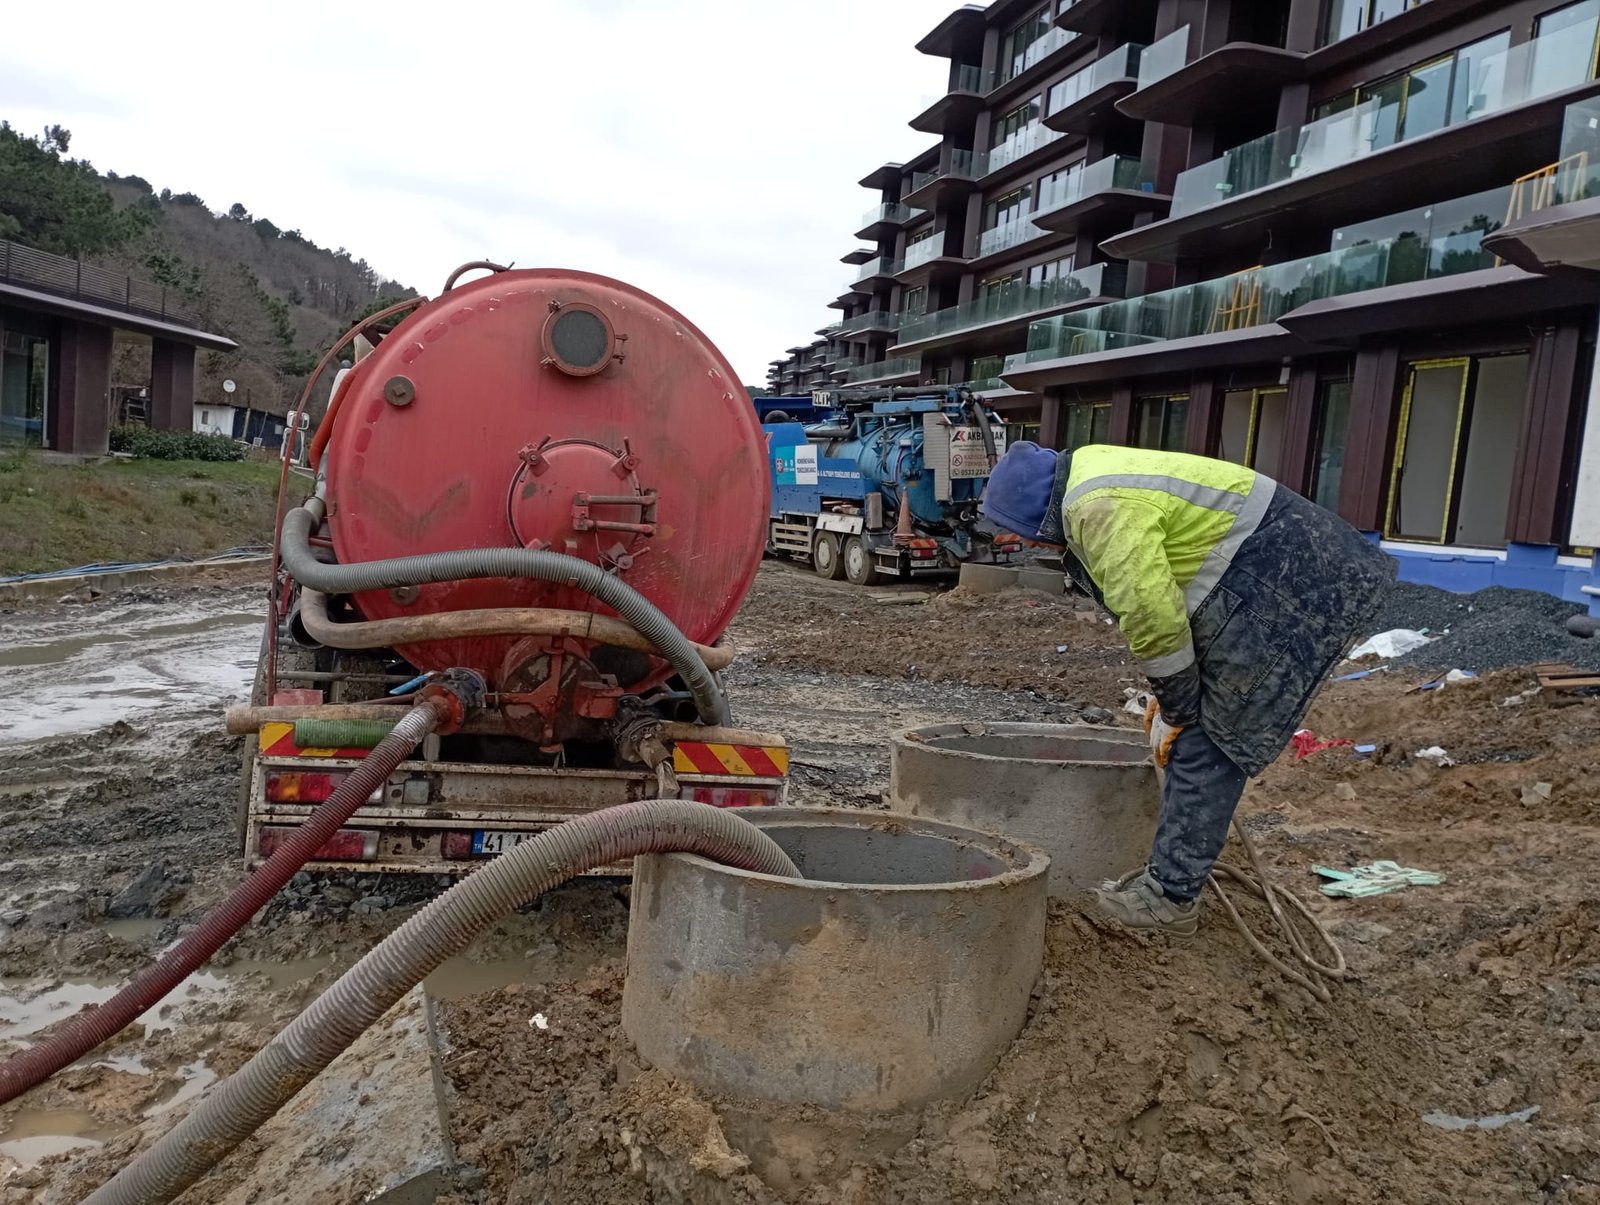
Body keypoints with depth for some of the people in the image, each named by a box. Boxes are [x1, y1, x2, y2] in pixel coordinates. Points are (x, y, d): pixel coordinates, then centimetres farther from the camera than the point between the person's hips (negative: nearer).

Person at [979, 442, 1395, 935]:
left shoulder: (1102, 507, -21)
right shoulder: (1090, 478, 13)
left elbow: (1151, 613, -21)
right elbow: (1159, 589, 18)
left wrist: (1174, 706, -7)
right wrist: (1169, 693, 17)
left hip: (1282, 591, -11)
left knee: (1205, 742, -6)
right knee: (1197, 733, 15)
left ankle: (1171, 895, 3)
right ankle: (1172, 870, 25)